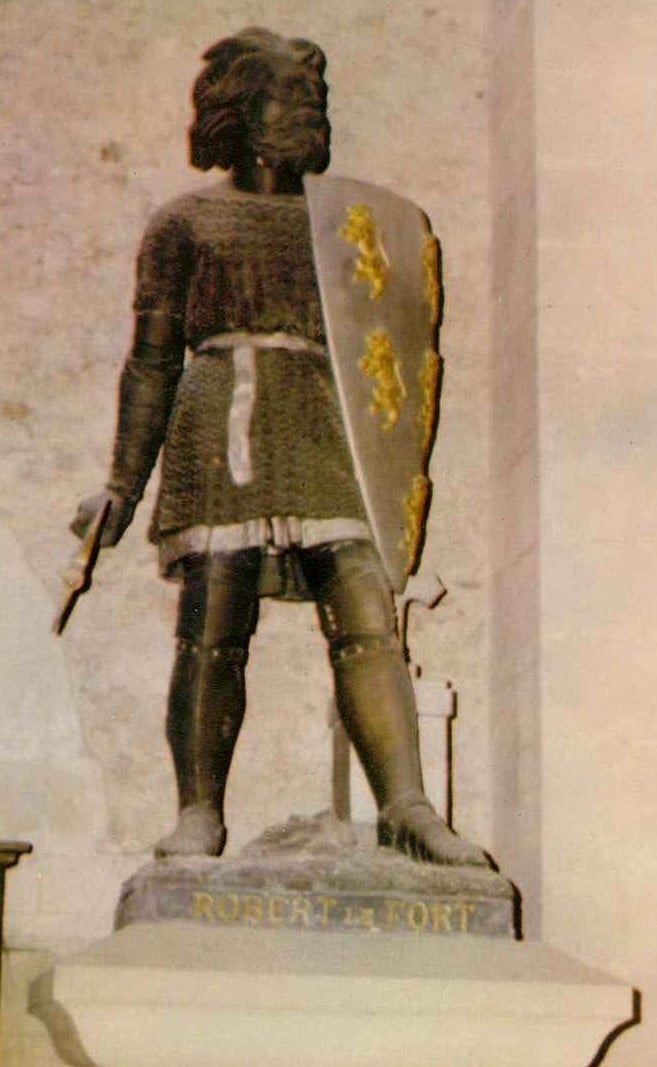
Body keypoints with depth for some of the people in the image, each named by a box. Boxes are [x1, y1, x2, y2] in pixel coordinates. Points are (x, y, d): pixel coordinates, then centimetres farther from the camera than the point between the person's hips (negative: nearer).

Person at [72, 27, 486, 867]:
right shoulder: (186, 223, 15)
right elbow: (152, 359, 11)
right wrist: (123, 483, 3)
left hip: (327, 432, 3)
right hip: (221, 428, -2)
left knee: (366, 619, -12)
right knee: (211, 630, -8)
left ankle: (406, 806, -17)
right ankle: (199, 813, -1)